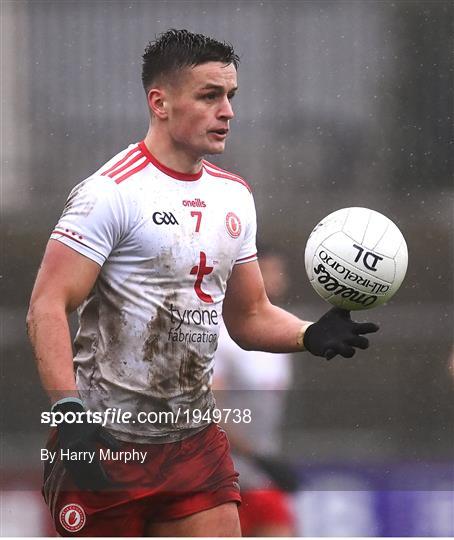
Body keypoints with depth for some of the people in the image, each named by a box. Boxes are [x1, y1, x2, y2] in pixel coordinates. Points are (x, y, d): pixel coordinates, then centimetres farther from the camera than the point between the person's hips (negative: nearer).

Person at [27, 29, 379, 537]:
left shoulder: (234, 196, 12)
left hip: (196, 439, 7)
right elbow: (47, 307, -16)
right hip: (107, 441, -6)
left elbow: (249, 315, 20)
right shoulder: (113, 191, -12)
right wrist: (69, 413, -28)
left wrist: (311, 335, -1)